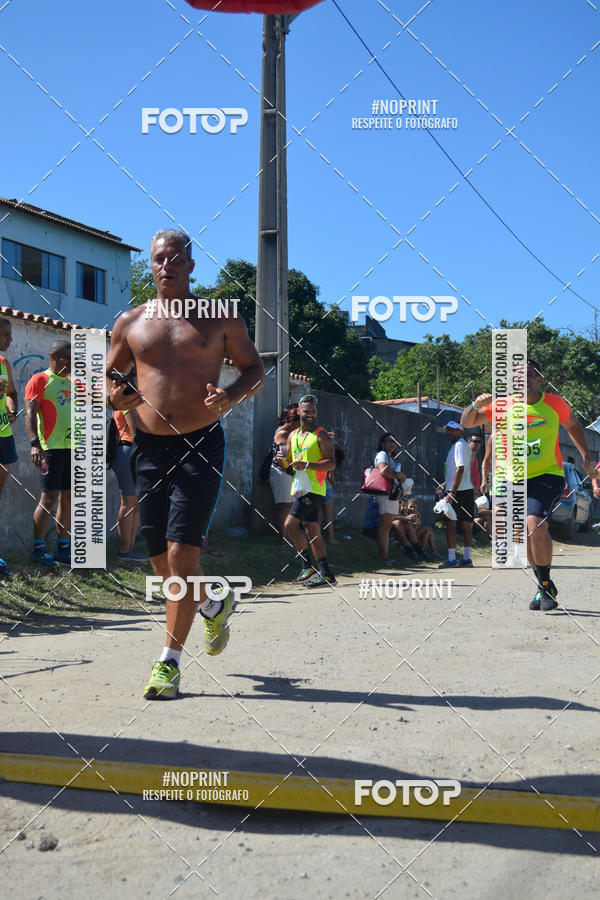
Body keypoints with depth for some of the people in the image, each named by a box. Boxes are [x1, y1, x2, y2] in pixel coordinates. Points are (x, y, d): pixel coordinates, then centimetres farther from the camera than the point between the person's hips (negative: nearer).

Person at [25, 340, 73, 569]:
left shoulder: (72, 384, 17)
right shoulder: (40, 380, -3)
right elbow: (30, 414, -11)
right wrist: (34, 444, -19)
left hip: (73, 447, 7)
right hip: (51, 447, -7)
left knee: (68, 498, 7)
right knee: (49, 498, -8)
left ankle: (63, 549, 13)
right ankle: (38, 549, -1)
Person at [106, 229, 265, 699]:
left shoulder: (220, 317, 4)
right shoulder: (130, 322, 10)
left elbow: (255, 369, 9)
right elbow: (108, 375, 18)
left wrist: (231, 396, -12)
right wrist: (114, 397, -6)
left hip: (201, 446, -4)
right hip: (149, 447, 4)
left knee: (181, 554, -13)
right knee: (162, 559, 10)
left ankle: (170, 662, -4)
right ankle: (213, 605, 41)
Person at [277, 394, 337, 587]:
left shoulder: (321, 435, -5)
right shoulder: (293, 436, 17)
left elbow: (331, 463, -13)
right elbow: (288, 466, 22)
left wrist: (307, 465, -23)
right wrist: (283, 460, -1)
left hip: (313, 488, -8)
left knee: (290, 524, -16)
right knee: (312, 531, 7)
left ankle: (308, 567, -8)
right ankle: (326, 574, 11)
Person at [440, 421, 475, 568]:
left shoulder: (459, 445, -10)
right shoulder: (460, 445, 19)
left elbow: (460, 469, -19)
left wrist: (452, 492, -22)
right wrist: (445, 485, 26)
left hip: (457, 491, -9)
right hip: (467, 490, 10)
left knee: (450, 524, -6)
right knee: (466, 525, 8)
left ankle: (452, 559, -6)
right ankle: (466, 558, 10)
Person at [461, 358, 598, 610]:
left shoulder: (555, 403, -3)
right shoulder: (505, 406, -2)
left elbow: (573, 426, 16)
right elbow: (467, 422, 1)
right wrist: (476, 405, -20)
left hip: (548, 476, -3)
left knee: (535, 526, -23)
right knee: (528, 534, 9)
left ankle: (545, 585, -6)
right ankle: (544, 586, 28)